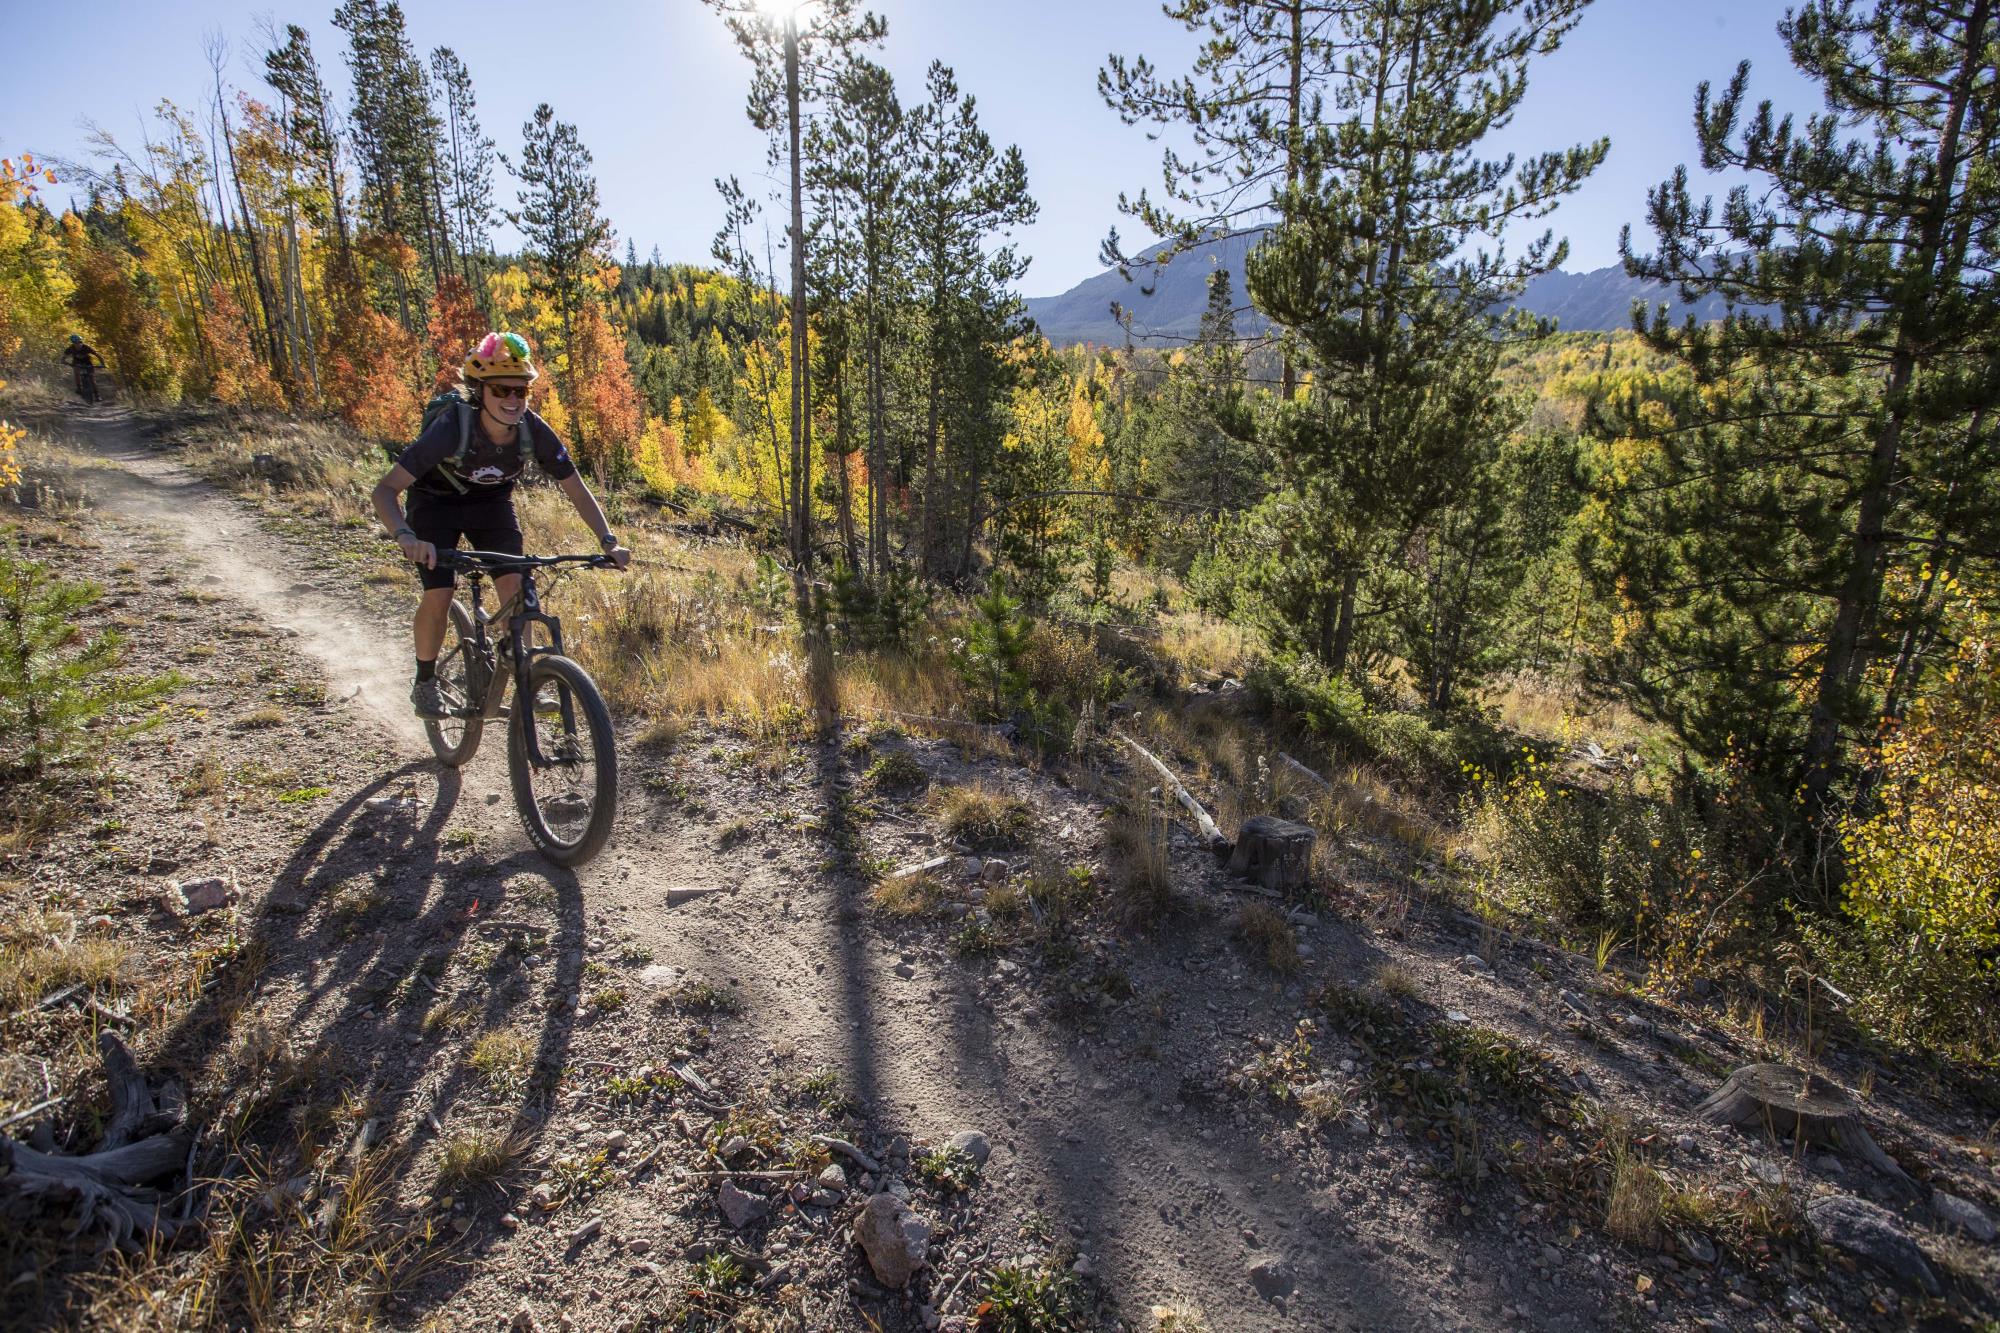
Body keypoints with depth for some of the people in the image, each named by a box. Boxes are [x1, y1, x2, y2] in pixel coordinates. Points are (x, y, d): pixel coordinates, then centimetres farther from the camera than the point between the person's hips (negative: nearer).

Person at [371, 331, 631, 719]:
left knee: (515, 587, -16)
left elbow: (577, 490, -16)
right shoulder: (451, 428, -34)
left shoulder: (534, 431, -26)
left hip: (492, 503, 3)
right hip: (436, 503, -3)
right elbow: (386, 489, -35)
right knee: (439, 595, -18)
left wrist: (609, 541, -30)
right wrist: (405, 536, -54)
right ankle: (424, 682, 7)